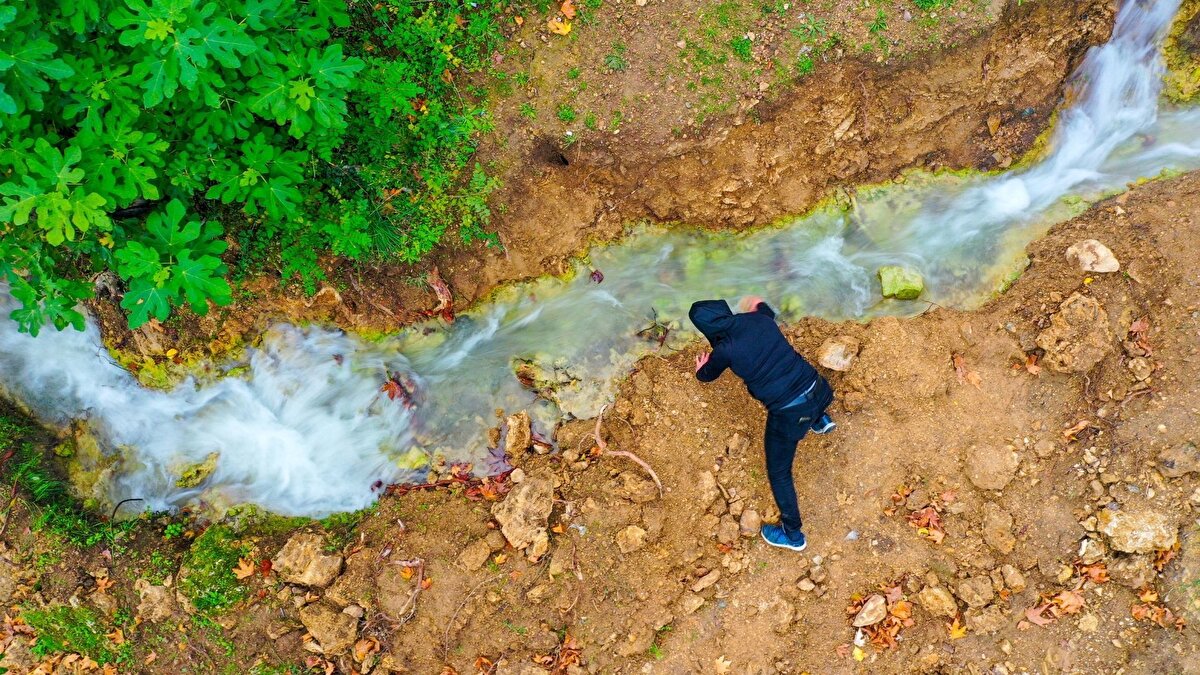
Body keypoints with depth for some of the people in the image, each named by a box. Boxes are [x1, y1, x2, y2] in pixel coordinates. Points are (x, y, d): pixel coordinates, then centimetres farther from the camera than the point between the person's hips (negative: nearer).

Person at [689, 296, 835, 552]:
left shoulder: (725, 350, -12)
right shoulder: (758, 317, -1)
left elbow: (707, 375, 12)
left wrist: (701, 368, 35)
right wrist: (758, 304, 50)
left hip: (789, 413, -5)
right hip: (815, 387, 5)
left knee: (779, 473, 15)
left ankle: (793, 534, 25)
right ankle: (820, 421, 66)